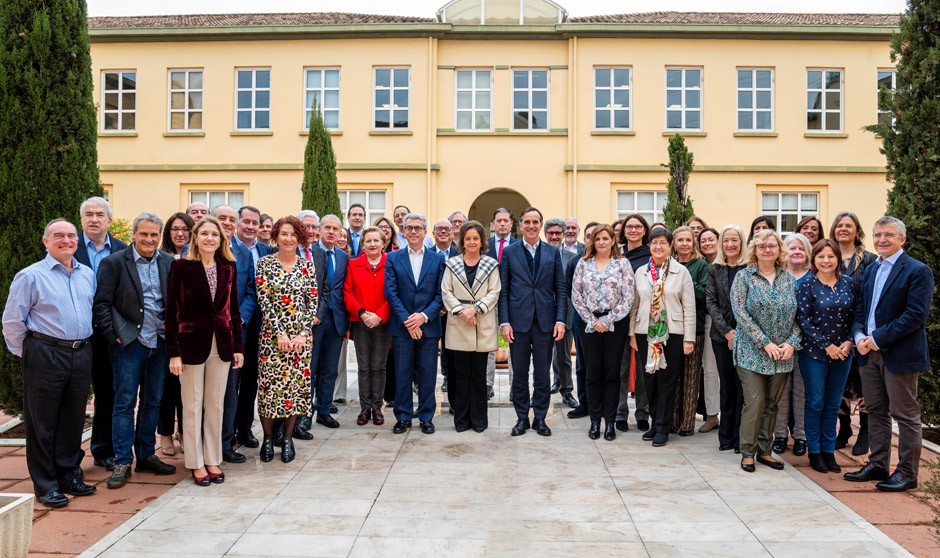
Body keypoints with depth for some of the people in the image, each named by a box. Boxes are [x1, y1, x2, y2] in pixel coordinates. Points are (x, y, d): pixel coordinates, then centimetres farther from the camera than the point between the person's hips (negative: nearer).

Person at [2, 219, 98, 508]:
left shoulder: (87, 274, 10)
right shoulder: (30, 276, -6)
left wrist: (85, 345, 13)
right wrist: (26, 354, 0)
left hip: (81, 354, 5)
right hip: (46, 355, -5)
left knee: (73, 419, 14)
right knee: (42, 422, 4)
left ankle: (70, 475, 26)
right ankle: (46, 485, 14)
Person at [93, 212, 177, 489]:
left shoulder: (170, 263, 6)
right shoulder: (114, 263, -3)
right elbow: (101, 304, -6)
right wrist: (113, 335, -11)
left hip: (160, 342, 4)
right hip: (129, 342, -4)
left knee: (153, 402, 12)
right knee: (125, 402, 1)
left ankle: (146, 455, 24)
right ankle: (122, 462, 10)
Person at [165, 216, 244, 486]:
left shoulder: (228, 267, 5)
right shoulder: (181, 266, -6)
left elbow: (233, 309, 8)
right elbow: (172, 311, -7)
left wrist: (238, 346, 5)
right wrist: (173, 352, -12)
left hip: (221, 343, 3)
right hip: (192, 343, -3)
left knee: (215, 405, 11)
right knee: (192, 406, 6)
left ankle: (213, 460, 23)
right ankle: (196, 463, 19)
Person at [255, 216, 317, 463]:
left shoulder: (307, 266, 5)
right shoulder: (265, 263, -1)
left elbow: (313, 303, 3)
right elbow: (264, 301, -7)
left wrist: (303, 333, -8)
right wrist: (279, 333, -14)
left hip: (301, 335, 2)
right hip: (272, 334, -2)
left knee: (297, 384, 4)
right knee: (269, 384, 1)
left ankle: (288, 439, 18)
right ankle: (267, 438, 17)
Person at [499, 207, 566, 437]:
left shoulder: (553, 252, 7)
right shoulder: (509, 252, 4)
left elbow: (560, 289, 5)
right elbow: (503, 290, 2)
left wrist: (560, 320, -4)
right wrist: (504, 322, -6)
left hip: (545, 321, 1)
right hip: (518, 320, -1)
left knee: (542, 373, 7)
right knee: (519, 373, 7)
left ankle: (540, 418, 19)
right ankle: (522, 418, 19)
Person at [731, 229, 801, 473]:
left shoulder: (790, 279, 8)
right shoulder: (744, 277, -3)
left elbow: (797, 316, 8)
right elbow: (741, 314, -11)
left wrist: (792, 343, -8)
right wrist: (766, 343, -16)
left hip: (783, 354, 4)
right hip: (752, 352, -4)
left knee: (772, 404, 10)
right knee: (755, 403, -6)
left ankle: (764, 450, 21)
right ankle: (747, 452, 7)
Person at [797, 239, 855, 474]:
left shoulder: (848, 284, 4)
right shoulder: (807, 284, -7)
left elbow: (855, 316, 6)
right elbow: (803, 320, -10)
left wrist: (849, 343, -9)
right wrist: (826, 346, -14)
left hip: (843, 353, 3)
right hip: (814, 353, -3)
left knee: (833, 405, 11)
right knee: (815, 403, 4)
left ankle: (828, 450, 22)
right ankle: (814, 452, 17)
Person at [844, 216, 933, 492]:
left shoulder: (918, 271, -9)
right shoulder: (871, 269, 14)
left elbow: (916, 315, -17)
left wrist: (878, 338, -19)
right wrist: (859, 335, -6)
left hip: (900, 353, -7)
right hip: (870, 352, 7)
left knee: (905, 415, 3)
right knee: (876, 411, 14)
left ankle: (907, 473, 14)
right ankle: (877, 465, 25)